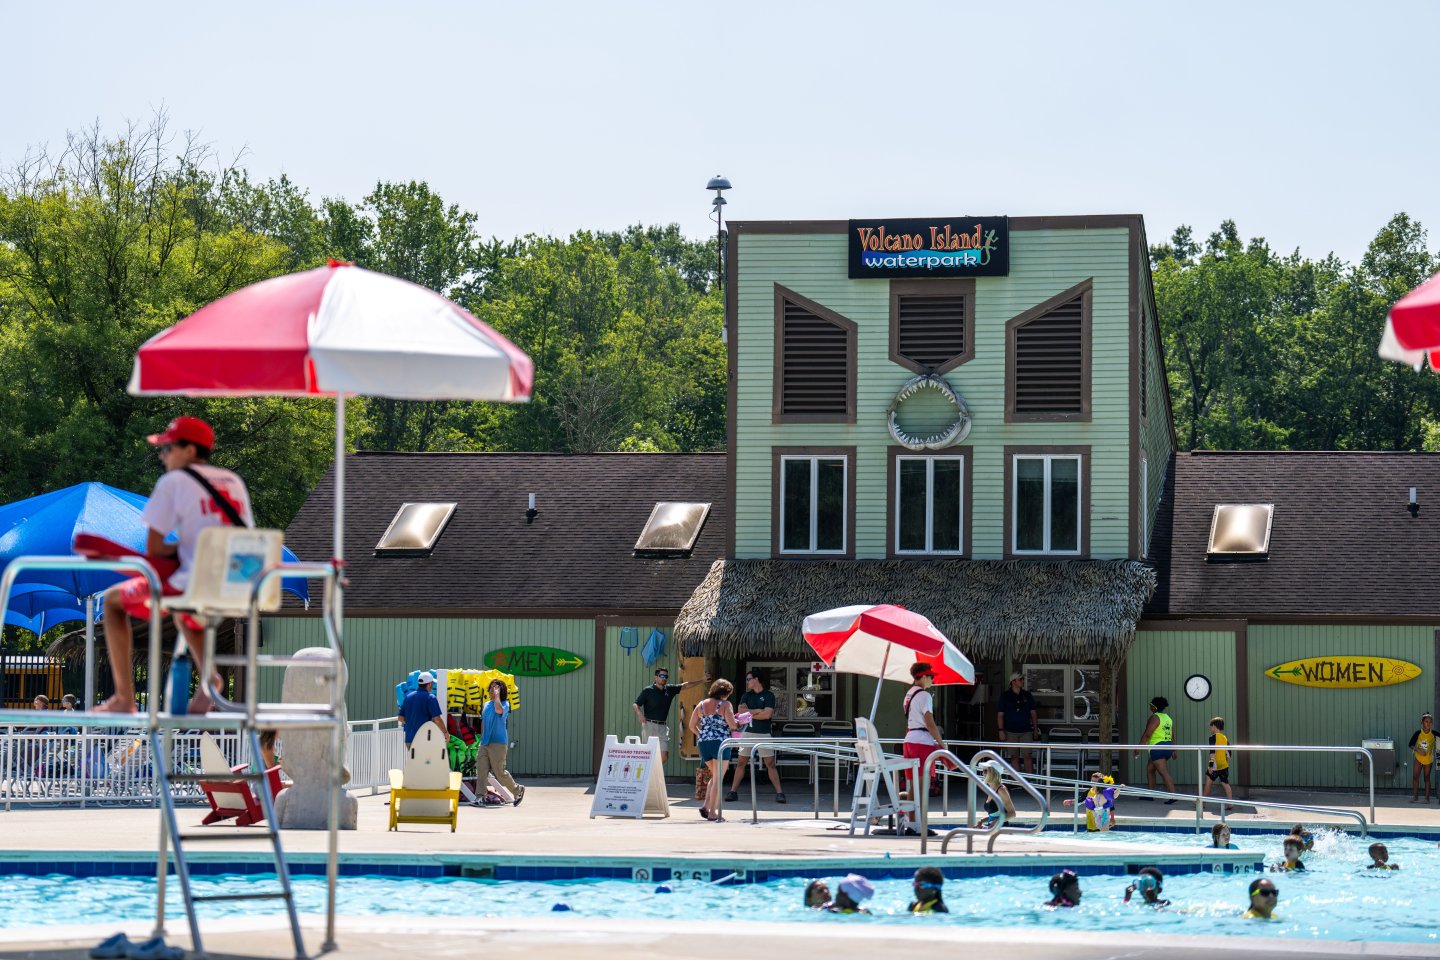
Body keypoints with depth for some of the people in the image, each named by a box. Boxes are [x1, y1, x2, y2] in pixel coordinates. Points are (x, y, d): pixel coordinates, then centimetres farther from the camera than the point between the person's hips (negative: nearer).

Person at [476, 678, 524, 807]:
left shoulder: (505, 704, -6)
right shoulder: (487, 704, 15)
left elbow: (499, 710, -30)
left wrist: (497, 696, -18)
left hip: (498, 743, -6)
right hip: (484, 743, 6)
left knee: (499, 772, -2)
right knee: (481, 770, -3)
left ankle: (518, 790, 19)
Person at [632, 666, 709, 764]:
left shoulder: (670, 689, 12)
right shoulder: (648, 691, 0)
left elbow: (685, 685, 21)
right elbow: (636, 704, 1)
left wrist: (703, 681, 21)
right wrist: (639, 714, -20)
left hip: (663, 726, 5)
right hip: (649, 725, -5)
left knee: (664, 757, -2)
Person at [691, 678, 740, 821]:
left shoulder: (701, 705, 10)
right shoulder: (725, 705, -6)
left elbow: (692, 726, 10)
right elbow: (732, 724, -14)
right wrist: (738, 725, 7)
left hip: (703, 744, 6)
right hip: (720, 743, -6)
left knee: (715, 776, 21)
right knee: (718, 779, 1)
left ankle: (705, 805, 6)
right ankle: (712, 813, -2)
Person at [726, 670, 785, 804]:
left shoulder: (769, 696, 0)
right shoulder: (746, 696, 12)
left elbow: (767, 714, -13)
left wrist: (750, 714, -5)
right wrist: (758, 711, -10)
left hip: (763, 734, -3)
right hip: (747, 732, 3)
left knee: (770, 764, -4)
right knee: (741, 763, 3)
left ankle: (779, 793, -5)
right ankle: (733, 791, 7)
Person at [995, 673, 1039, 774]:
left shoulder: (1027, 695, 9)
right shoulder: (1005, 696, 1)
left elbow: (1033, 713, 14)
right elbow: (1000, 715, 0)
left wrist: (1036, 729, 9)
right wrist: (1001, 731, -7)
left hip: (1026, 731, 1)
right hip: (1011, 731, -1)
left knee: (1028, 755, -6)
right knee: (1014, 756, 4)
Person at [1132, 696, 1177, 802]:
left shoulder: (1154, 718, -10)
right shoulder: (1168, 718, 16)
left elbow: (1147, 734, -15)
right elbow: (1173, 736, 18)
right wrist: (1173, 750, 24)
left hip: (1158, 748, -9)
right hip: (1168, 748, 9)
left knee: (1164, 773, -14)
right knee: (1149, 769, 20)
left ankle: (1173, 796, -23)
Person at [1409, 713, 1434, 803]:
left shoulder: (1434, 734, -11)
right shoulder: (1418, 733, -10)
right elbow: (1411, 744, -8)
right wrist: (1418, 750, -23)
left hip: (1428, 759, -1)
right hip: (1419, 758, 1)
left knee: (1426, 778, 6)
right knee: (1415, 777, -1)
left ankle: (1427, 798, 13)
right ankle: (1415, 797, 8)